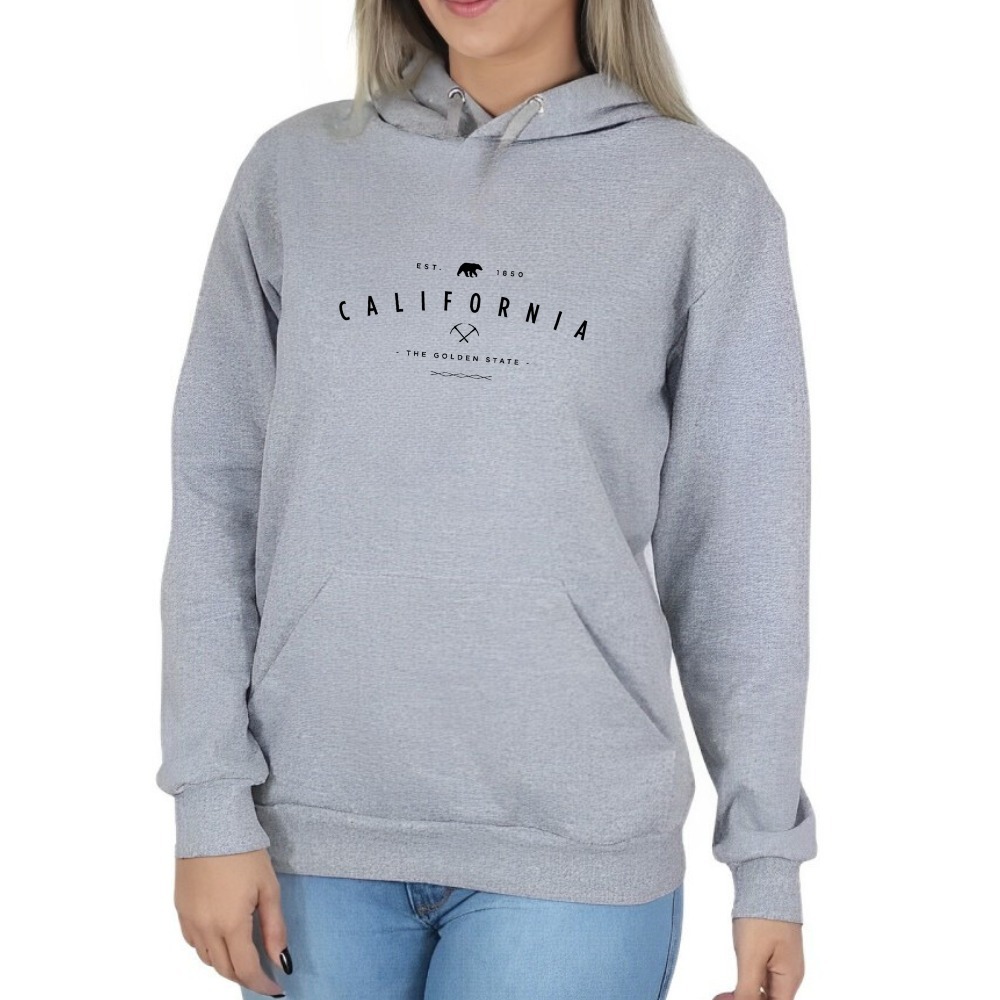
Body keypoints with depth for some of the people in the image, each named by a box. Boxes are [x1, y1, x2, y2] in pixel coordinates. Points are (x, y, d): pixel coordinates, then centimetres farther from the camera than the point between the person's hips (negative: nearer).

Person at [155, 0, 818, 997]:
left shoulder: (704, 195, 0)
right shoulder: (295, 170, 5)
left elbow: (733, 548, 1)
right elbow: (217, 494, 3)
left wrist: (768, 861, 2)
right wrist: (212, 803, -3)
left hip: (573, 845, -1)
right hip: (312, 825, 2)